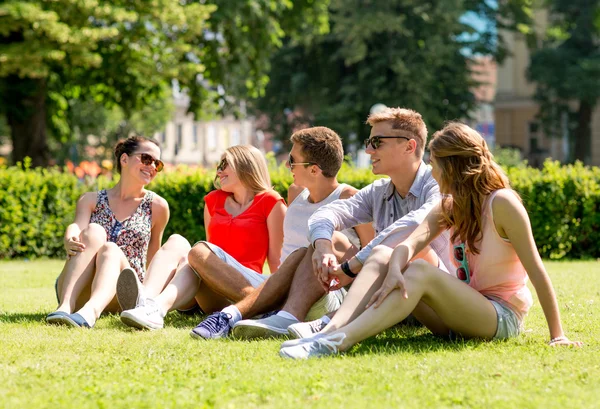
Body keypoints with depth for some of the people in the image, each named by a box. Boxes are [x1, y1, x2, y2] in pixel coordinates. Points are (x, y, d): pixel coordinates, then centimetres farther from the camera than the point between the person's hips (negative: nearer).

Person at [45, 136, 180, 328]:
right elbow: (76, 227, -10)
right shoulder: (91, 200, 10)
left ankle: (91, 311, -64)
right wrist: (70, 242, -32)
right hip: (77, 294, 1)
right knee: (94, 232, -26)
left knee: (111, 249, -31)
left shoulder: (157, 206, 10)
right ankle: (66, 306, -48)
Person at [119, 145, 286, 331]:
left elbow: (277, 259, 2)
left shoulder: (270, 202, 5)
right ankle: (158, 307, -58)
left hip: (251, 285, -4)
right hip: (216, 298, 4)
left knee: (200, 251, -28)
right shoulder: (214, 200, 20)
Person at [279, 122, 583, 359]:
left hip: (500, 318, -7)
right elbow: (411, 243, -10)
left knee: (420, 273, -31)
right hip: (461, 315, 7)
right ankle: (333, 329, -32)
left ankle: (338, 343, -45)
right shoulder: (448, 207, 9)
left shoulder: (501, 203, -13)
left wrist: (556, 335, -19)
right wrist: (394, 271, -33)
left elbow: (535, 269, -16)